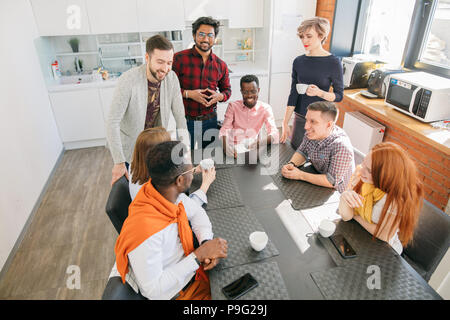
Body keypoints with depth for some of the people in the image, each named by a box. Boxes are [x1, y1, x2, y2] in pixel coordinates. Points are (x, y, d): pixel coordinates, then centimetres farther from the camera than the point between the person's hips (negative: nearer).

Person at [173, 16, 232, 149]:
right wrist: (188, 93, -19)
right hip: (184, 120, -3)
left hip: (210, 120, 3)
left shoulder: (221, 65, 5)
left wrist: (219, 96, -6)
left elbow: (227, 89, 16)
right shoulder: (179, 58, -6)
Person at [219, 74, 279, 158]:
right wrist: (226, 146, -29)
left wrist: (261, 141, -35)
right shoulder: (233, 106, 3)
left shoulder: (265, 108, 1)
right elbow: (225, 130, -5)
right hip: (235, 148, 2)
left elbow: (274, 133, -11)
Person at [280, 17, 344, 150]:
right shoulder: (298, 61, 1)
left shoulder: (333, 63, -9)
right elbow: (293, 94, 1)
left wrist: (320, 93, -25)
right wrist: (285, 124, -4)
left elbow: (339, 95, -5)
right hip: (300, 117, 4)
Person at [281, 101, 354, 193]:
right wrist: (291, 164, -17)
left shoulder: (341, 147, -32)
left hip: (335, 193, -6)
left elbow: (332, 181, -30)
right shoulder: (313, 132, -11)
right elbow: (302, 152, 4)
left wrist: (300, 175, -27)